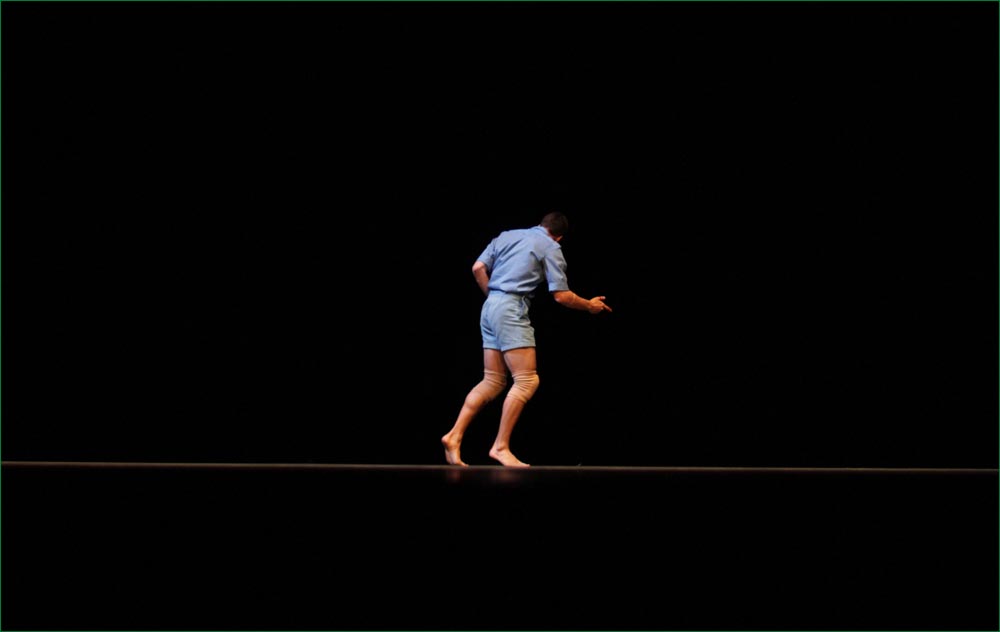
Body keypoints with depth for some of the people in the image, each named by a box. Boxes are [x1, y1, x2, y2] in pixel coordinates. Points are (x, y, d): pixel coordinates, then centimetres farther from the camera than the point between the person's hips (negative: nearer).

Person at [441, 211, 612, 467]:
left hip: (490, 306, 8)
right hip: (511, 309, -8)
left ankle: (454, 436, 4)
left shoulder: (506, 235, 18)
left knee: (493, 381, 11)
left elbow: (478, 269, 11)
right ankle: (501, 446, -11)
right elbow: (561, 296, -3)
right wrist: (590, 306, 14)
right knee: (527, 381, -7)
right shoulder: (551, 248, 1)